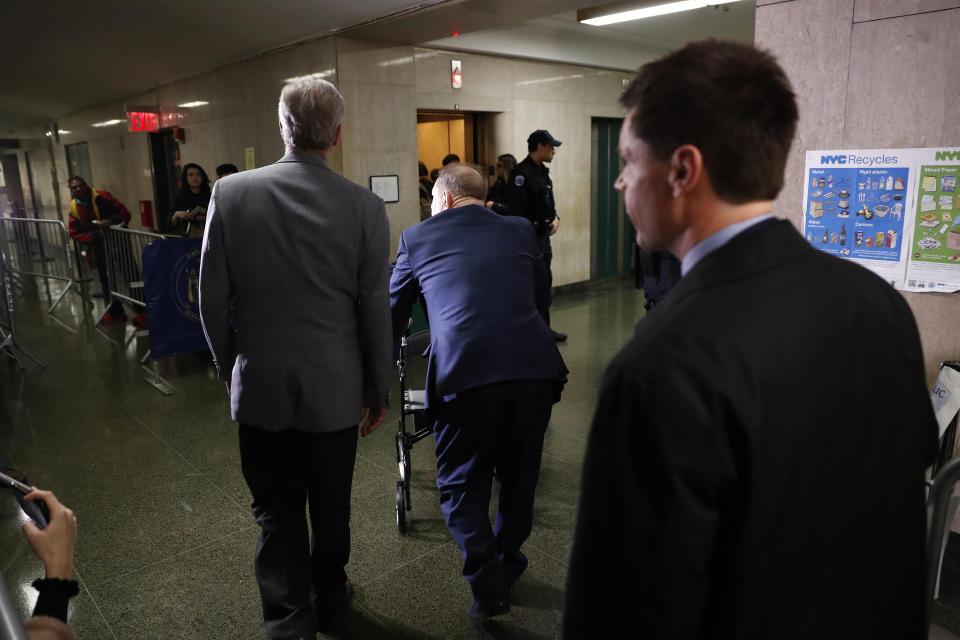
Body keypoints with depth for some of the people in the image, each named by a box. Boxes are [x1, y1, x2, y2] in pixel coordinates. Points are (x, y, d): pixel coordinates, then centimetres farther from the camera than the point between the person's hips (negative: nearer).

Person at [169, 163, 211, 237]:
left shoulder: (209, 197, 9)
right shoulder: (179, 198, 11)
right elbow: (171, 225, 8)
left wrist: (206, 219, -9)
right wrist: (176, 215, -10)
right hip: (186, 238, 0)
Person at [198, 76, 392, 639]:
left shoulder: (230, 193, -8)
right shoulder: (365, 205, -12)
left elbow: (213, 300, -3)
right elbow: (376, 312, -8)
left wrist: (230, 370, 12)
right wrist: (379, 391, 4)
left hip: (259, 387, 0)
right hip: (334, 388, 0)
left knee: (277, 512, 15)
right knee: (330, 504, 20)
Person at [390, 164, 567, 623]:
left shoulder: (417, 237, 13)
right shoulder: (520, 231, 18)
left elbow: (393, 315, 21)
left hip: (465, 374, -3)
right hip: (535, 366, 4)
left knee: (461, 487, 15)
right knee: (519, 477, 23)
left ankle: (488, 585, 9)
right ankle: (508, 565, 41)